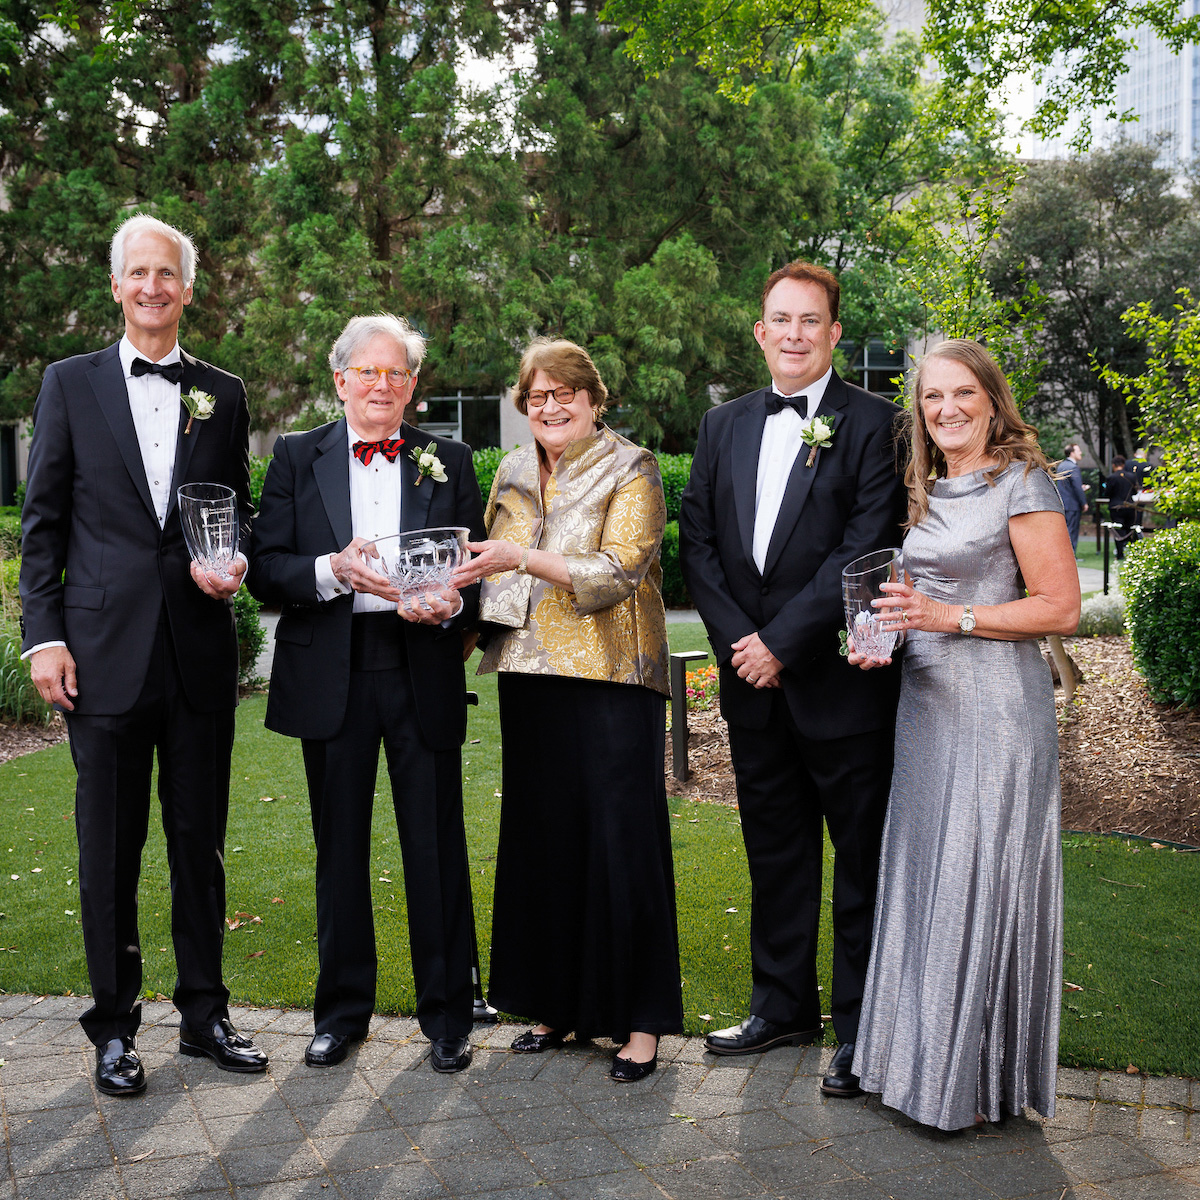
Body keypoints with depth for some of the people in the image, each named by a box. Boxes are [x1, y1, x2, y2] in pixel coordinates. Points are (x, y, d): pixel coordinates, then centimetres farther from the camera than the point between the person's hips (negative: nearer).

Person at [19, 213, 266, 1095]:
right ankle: (115, 1027, 20)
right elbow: (44, 520, 3)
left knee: (201, 841, 10)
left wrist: (234, 563, -6)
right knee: (109, 849, 6)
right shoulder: (71, 384, 6)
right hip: (106, 650, -1)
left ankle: (206, 1014, 23)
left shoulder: (223, 394, 11)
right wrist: (45, 634, -4)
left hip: (202, 653, 2)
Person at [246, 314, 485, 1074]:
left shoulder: (449, 462, 9)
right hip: (331, 676, 1)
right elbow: (265, 569, -1)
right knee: (340, 848, 11)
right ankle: (342, 1010, 26)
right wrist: (334, 571, -18)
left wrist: (450, 605, -15)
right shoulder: (297, 458, 7)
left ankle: (448, 1015, 17)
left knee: (438, 848, 3)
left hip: (424, 672, 0)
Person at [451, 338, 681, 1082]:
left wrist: (522, 557, -20)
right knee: (542, 838, 9)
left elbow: (616, 572, -13)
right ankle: (560, 1002, 23)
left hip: (610, 677, -6)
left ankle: (642, 1019, 7)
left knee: (621, 841, -4)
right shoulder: (514, 475, 15)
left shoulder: (630, 470, -2)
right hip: (531, 676, 6)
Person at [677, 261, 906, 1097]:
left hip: (842, 681, -5)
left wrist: (782, 641, -16)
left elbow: (866, 550, -14)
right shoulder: (724, 426, 12)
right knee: (775, 854, 16)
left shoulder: (873, 424, -5)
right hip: (754, 682, 5)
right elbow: (698, 542, 8)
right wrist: (736, 639, -6)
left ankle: (861, 1029, 18)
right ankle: (785, 1005, 31)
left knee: (863, 860, 5)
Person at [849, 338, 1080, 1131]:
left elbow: (1061, 607, -12)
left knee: (980, 883, -2)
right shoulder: (929, 492, 14)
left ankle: (984, 1075, 12)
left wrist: (950, 617, -18)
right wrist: (887, 630, 5)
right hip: (927, 703, 8)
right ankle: (931, 1058, 22)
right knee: (928, 878, 10)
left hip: (995, 708, -7)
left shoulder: (1021, 483, -8)